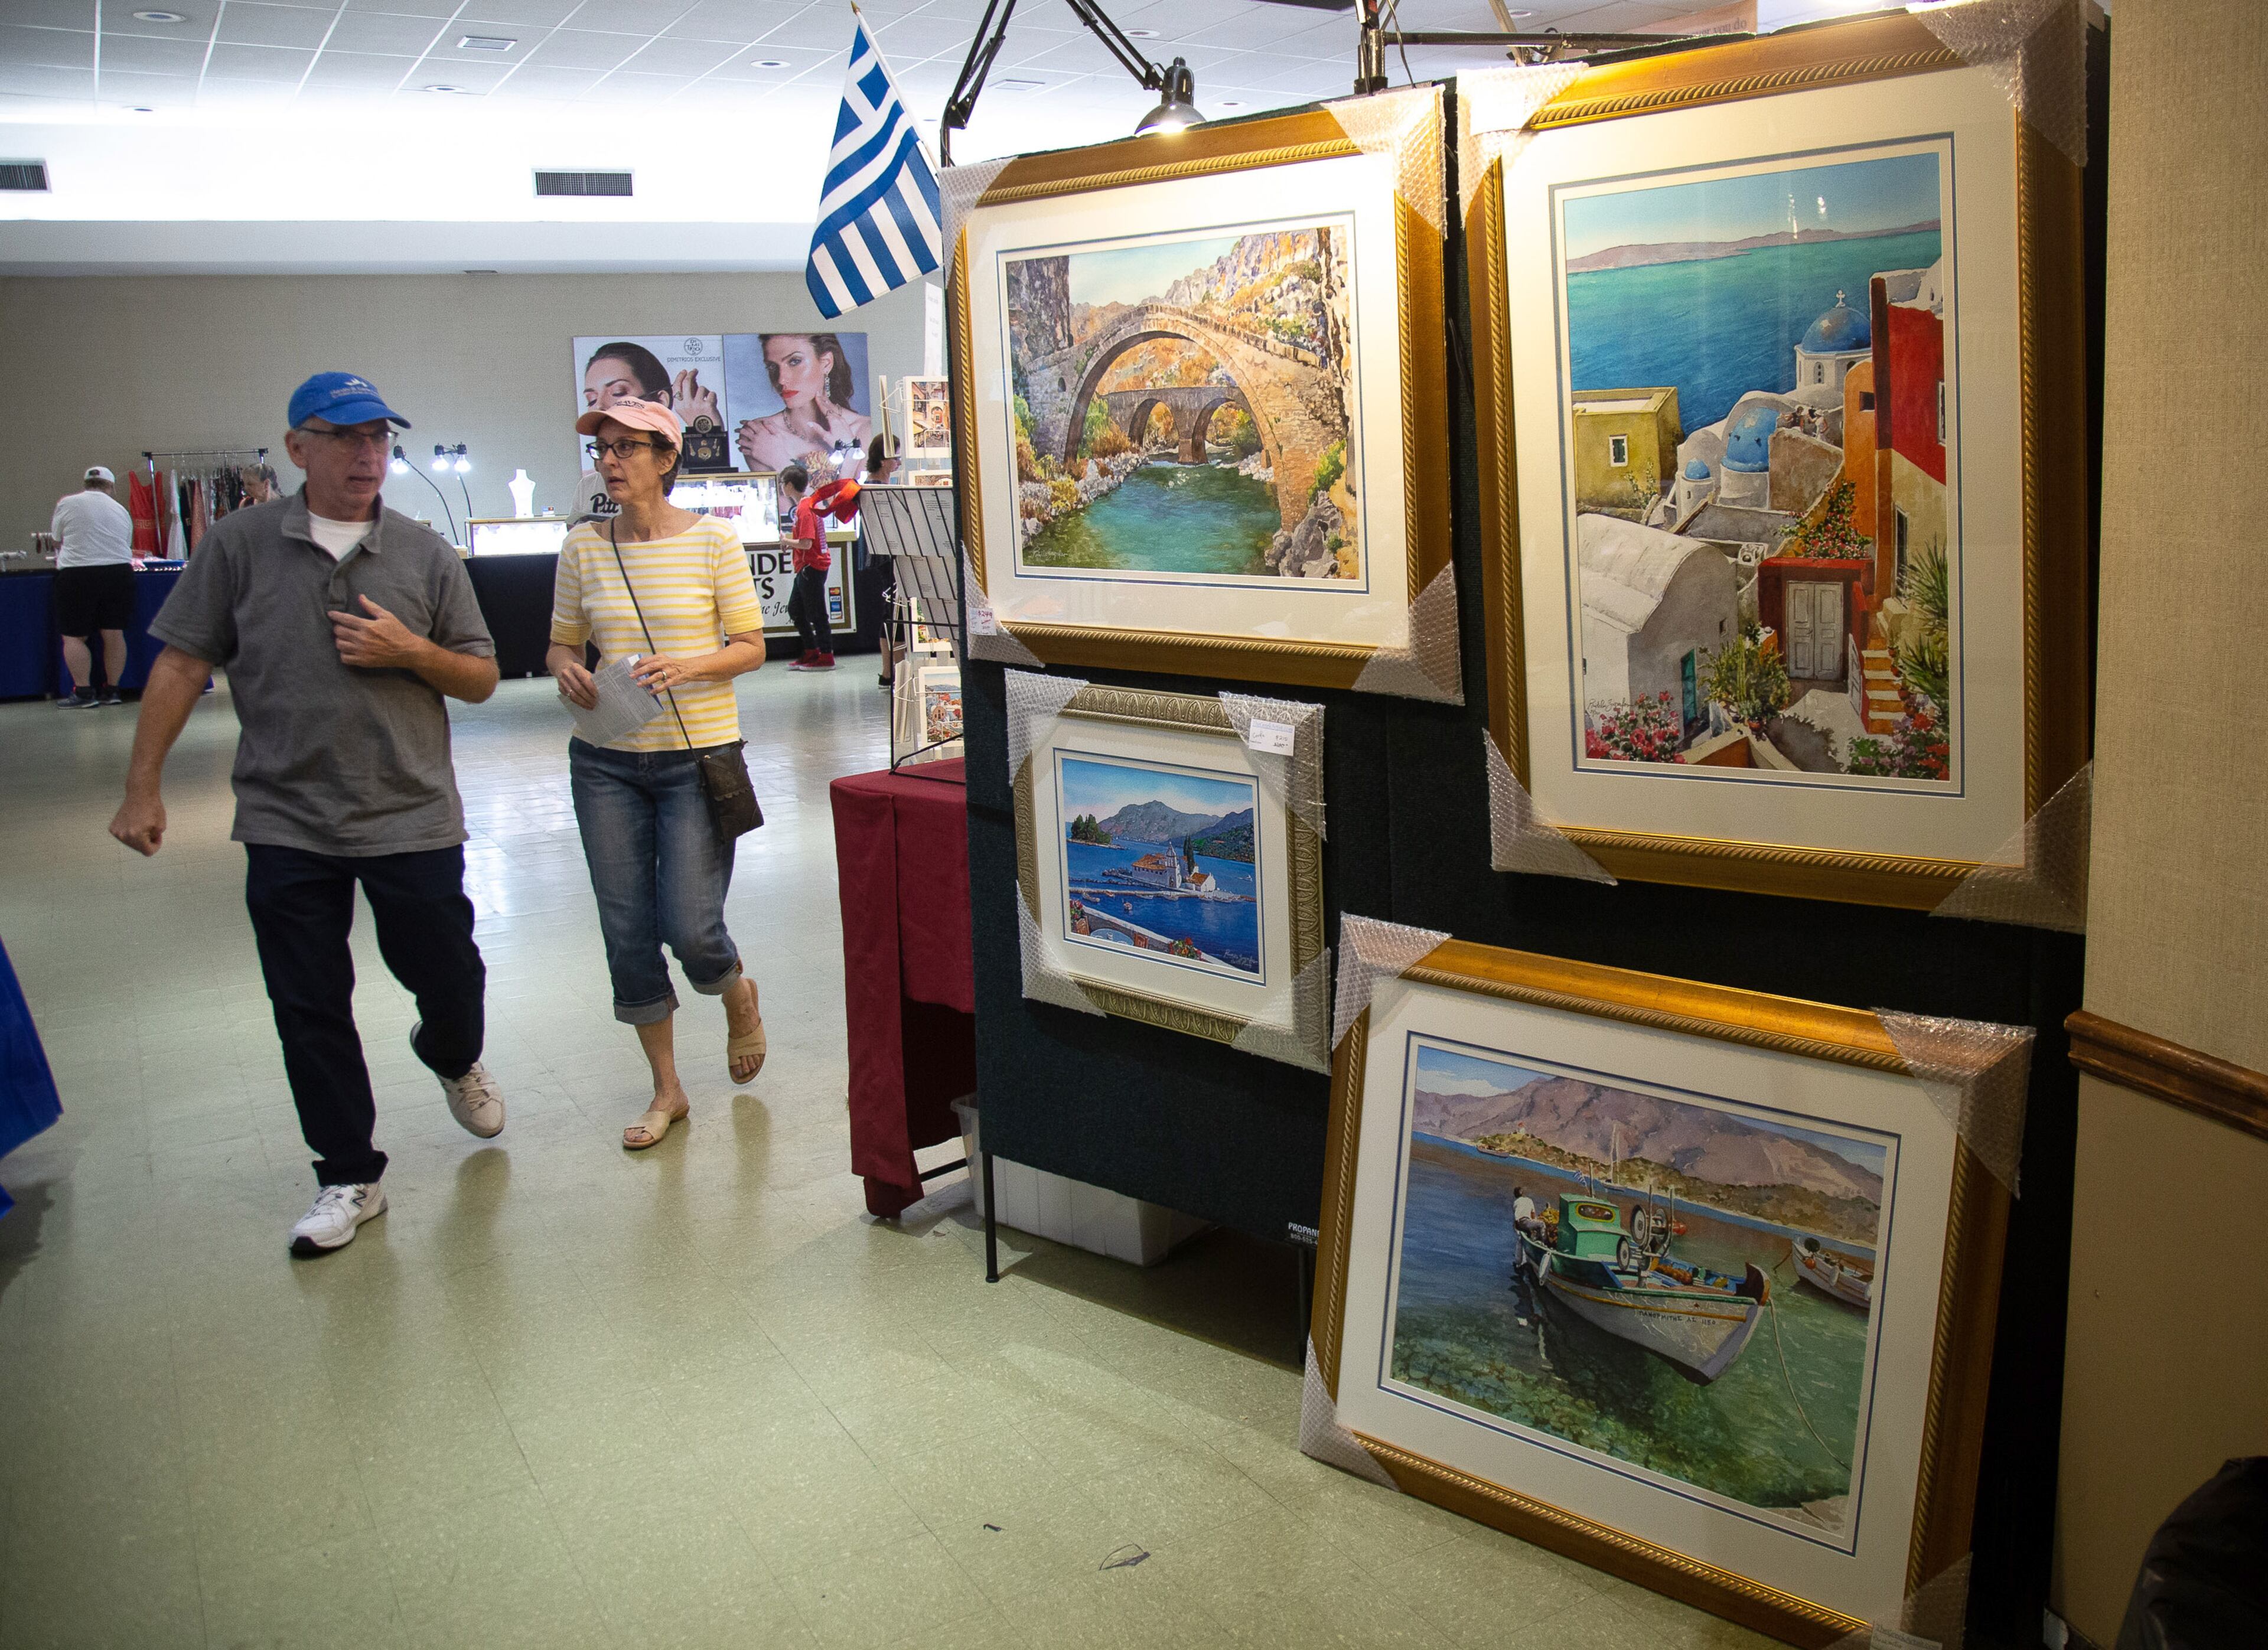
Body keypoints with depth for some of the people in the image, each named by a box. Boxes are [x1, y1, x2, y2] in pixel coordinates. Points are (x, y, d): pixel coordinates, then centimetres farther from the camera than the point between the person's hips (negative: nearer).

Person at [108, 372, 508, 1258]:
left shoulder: (425, 554, 3)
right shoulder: (240, 544, 1)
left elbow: (481, 679, 6)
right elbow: (181, 664, 2)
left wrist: (409, 651, -13)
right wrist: (142, 787, -2)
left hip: (412, 818, 0)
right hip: (286, 825, 0)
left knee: (447, 975, 9)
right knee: (310, 1011, 5)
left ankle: (452, 1058, 45)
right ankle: (350, 1177, 20)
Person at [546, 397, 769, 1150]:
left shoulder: (712, 541, -5)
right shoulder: (583, 546, 3)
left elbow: (752, 647, -2)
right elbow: (560, 641, 12)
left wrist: (687, 668, -20)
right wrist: (568, 670, -11)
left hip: (696, 756, -3)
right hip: (606, 760, 3)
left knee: (691, 930, -5)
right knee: (627, 932, 5)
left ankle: (739, 998, 32)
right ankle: (667, 1089, 22)